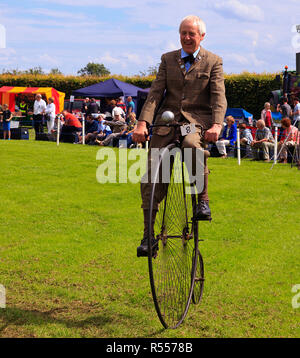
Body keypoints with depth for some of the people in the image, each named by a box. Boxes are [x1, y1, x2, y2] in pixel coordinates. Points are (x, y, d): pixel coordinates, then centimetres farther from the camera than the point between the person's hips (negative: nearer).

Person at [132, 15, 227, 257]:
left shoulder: (213, 62, 8)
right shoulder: (168, 59, 15)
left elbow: (219, 97, -3)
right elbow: (155, 92, 6)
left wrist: (216, 125, -22)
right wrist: (143, 123, -10)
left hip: (197, 120, -2)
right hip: (167, 120, 3)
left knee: (191, 145, -39)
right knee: (151, 176, -9)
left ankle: (203, 199, -19)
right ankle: (148, 233, 1)